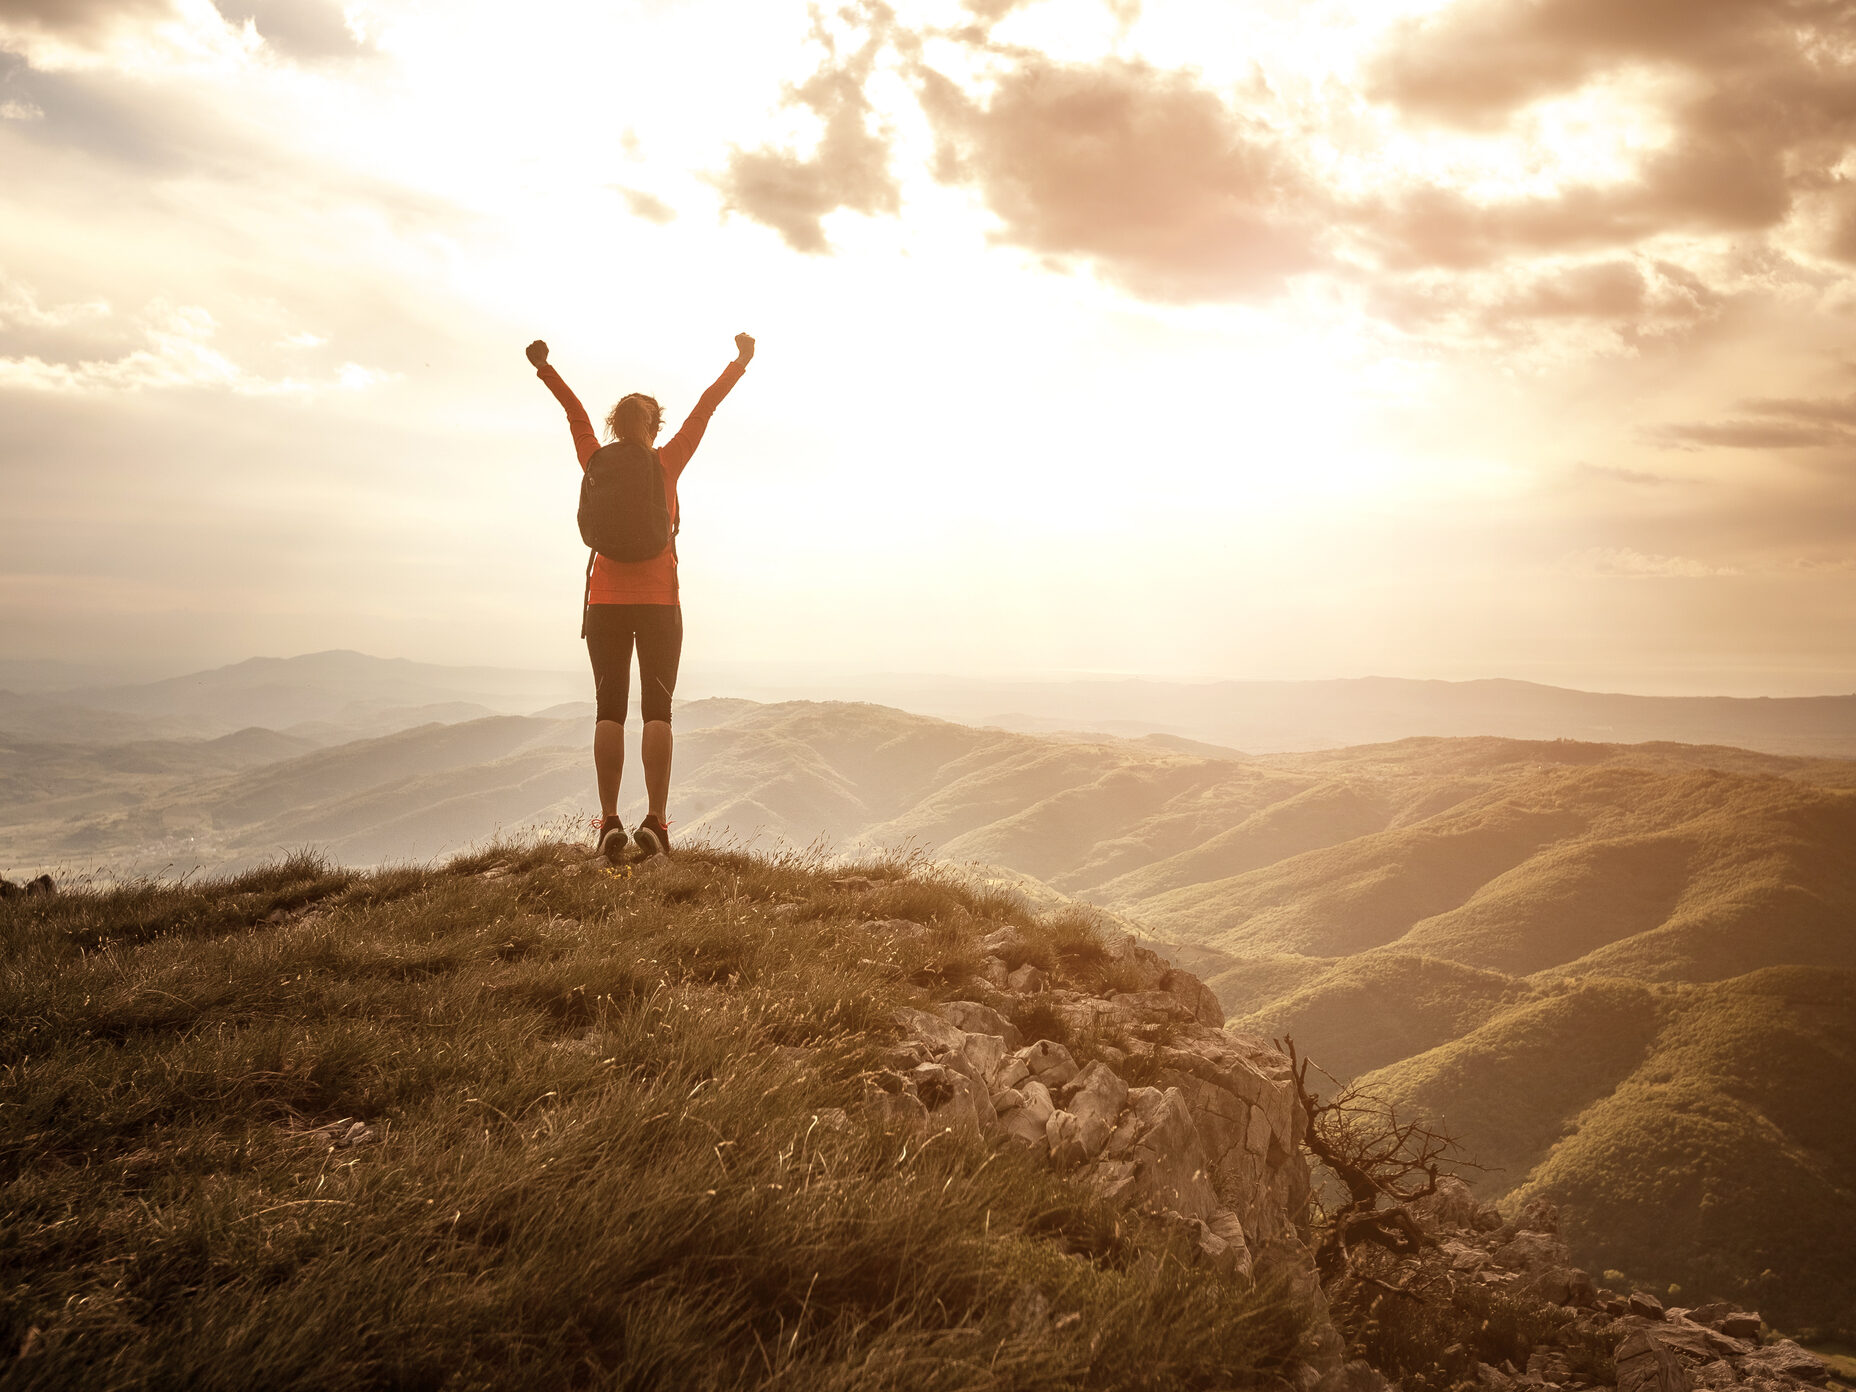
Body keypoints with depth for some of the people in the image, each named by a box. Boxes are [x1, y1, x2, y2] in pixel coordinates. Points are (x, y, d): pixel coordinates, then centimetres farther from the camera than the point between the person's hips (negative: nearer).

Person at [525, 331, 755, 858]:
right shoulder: (666, 466, 0)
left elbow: (575, 412, 18)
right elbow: (705, 408, 6)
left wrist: (544, 368, 30)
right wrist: (741, 361, 14)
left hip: (606, 603, 2)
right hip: (659, 602, -1)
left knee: (609, 710, 1)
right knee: (657, 710, -2)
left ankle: (609, 821, -7)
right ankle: (656, 820, -12)